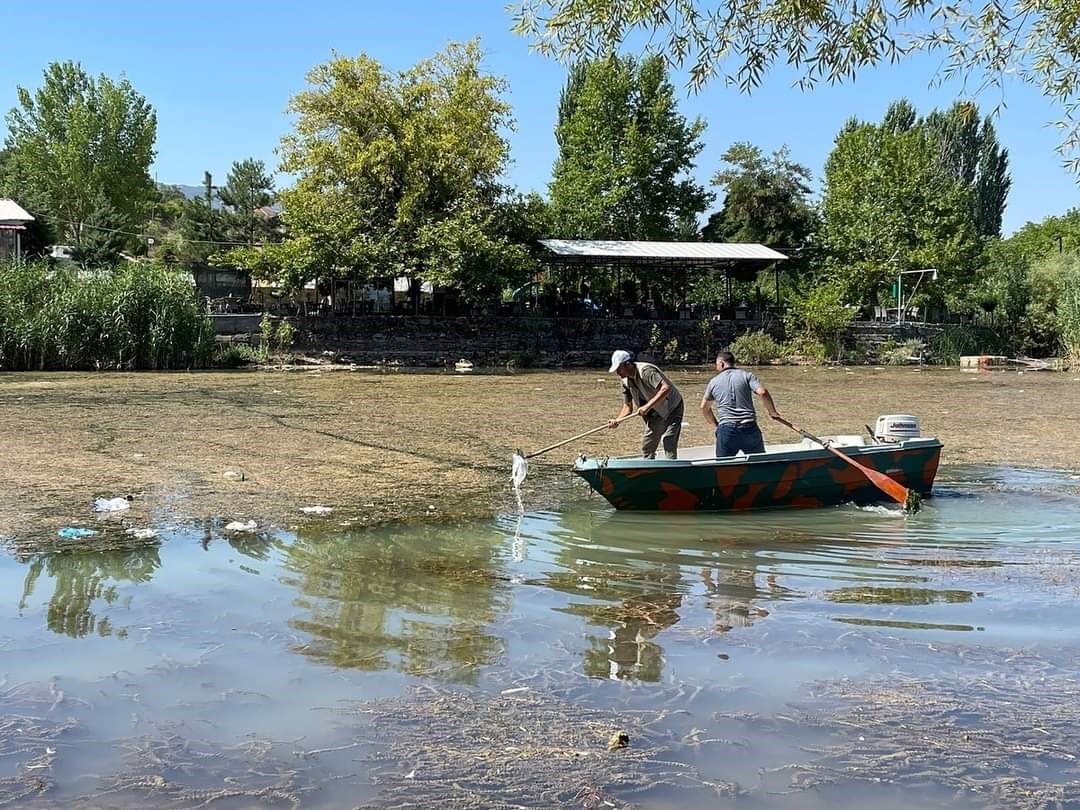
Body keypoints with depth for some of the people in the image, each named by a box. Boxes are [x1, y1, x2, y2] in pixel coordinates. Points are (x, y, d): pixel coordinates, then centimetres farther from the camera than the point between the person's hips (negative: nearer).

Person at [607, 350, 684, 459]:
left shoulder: (646, 370, -28)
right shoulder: (626, 381, -2)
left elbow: (666, 388, -40)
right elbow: (628, 407, 4)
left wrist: (647, 406, -43)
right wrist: (617, 421, -14)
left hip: (671, 408, -9)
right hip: (655, 413, 9)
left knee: (668, 443, -19)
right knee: (646, 447, 9)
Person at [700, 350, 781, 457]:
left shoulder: (714, 382, 11)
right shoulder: (746, 376, 6)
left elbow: (704, 407, 20)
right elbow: (762, 392, -9)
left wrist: (715, 424, 32)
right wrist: (773, 412, 4)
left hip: (726, 430, 0)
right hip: (750, 428, 0)